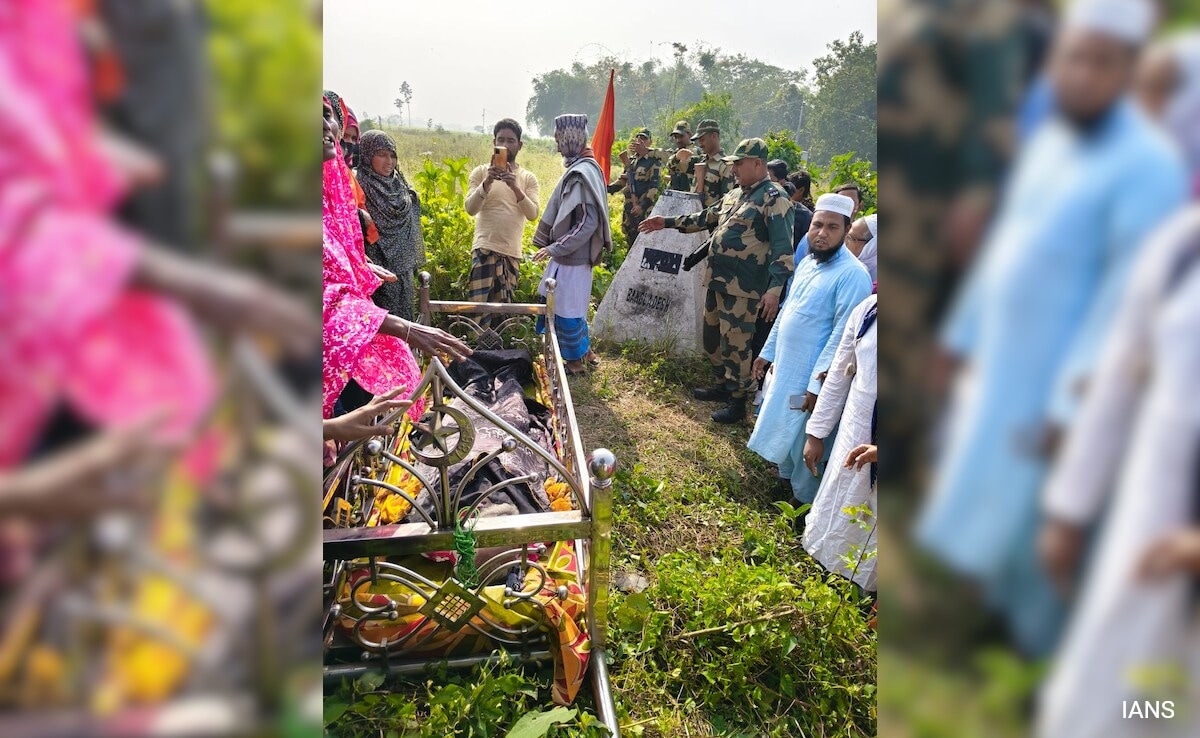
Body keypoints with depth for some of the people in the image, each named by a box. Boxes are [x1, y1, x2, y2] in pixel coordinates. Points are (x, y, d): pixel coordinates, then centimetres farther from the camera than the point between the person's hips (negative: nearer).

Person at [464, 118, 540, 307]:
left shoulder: (528, 178, 9)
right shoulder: (480, 172, 4)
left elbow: (533, 214, -5)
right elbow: (470, 208, -8)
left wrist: (515, 187, -20)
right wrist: (487, 183, -23)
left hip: (512, 253, 3)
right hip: (485, 249, -3)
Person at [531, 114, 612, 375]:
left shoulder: (582, 173, -21)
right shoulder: (580, 167, 9)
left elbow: (588, 222, -26)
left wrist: (555, 248, -23)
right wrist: (555, 245, 18)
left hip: (572, 256, -10)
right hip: (569, 253, 10)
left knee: (566, 308, 3)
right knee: (557, 303, 20)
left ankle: (574, 361, 18)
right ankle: (584, 350, 32)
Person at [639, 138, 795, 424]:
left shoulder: (774, 199, -13)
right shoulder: (735, 195, 15)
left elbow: (783, 248, -20)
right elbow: (706, 218, 27)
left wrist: (774, 289, -29)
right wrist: (668, 222, 23)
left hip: (742, 289, -9)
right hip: (718, 281, 9)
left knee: (735, 344, -3)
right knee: (713, 336, 19)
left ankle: (738, 401, 10)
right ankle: (723, 385, 35)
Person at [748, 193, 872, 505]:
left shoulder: (852, 274, -20)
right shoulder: (807, 262, 7)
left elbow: (843, 335, -23)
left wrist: (817, 384, -24)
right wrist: (768, 352, 18)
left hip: (810, 378, -7)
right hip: (785, 367, 8)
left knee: (803, 439, 7)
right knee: (784, 429, 22)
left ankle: (804, 502, 26)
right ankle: (785, 479, 44)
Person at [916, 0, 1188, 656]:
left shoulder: (1149, 165, -19)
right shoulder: (1048, 139, 4)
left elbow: (1125, 295, -20)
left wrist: (1070, 402, -20)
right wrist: (964, 330, 18)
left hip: (1057, 381, -7)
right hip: (999, 364, 7)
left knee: (1021, 520, 5)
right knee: (979, 505, 19)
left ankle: (1035, 655, 27)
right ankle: (991, 611, 41)